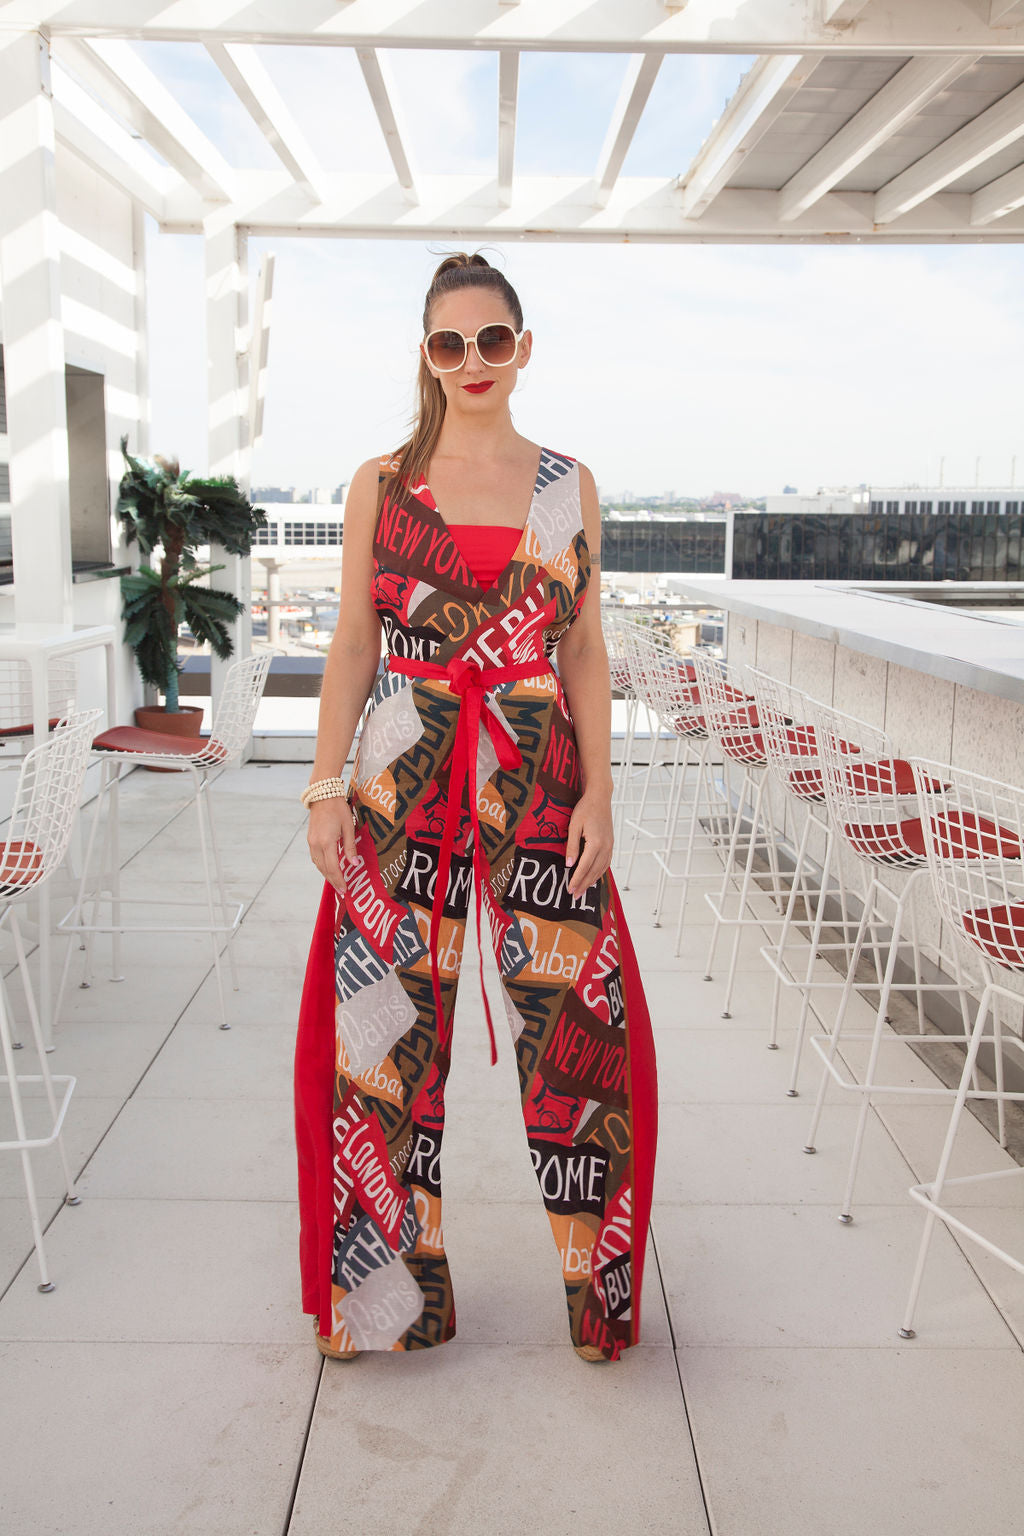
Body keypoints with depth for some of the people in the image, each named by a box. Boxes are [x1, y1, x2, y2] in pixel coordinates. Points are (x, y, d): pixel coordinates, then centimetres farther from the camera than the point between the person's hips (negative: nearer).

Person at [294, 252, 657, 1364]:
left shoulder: (567, 488, 7)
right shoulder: (380, 485, 5)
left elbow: (584, 650, 7)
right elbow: (352, 645, 6)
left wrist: (599, 791, -1)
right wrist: (328, 788, -1)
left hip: (539, 779, 0)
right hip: (403, 779, 0)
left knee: (577, 1019, 1)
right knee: (393, 1021, 5)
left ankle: (596, 1277, 23)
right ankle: (392, 1275, 26)